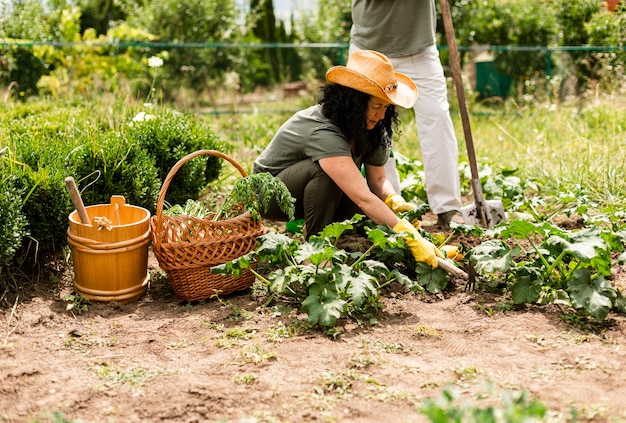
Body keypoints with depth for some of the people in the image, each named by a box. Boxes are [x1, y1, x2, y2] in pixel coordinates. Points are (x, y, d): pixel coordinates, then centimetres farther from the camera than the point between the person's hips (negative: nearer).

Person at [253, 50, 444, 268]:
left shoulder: (369, 129, -13)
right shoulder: (323, 133, -38)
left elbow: (378, 179, -7)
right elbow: (363, 198, -43)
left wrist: (395, 201, -29)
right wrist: (412, 238, -46)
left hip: (307, 191, 7)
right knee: (323, 169, -36)